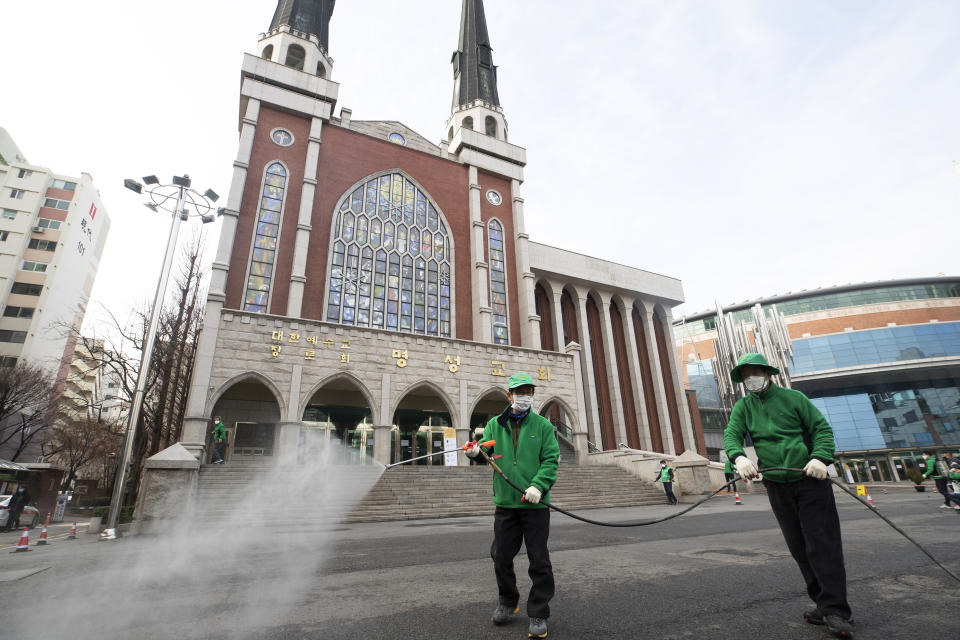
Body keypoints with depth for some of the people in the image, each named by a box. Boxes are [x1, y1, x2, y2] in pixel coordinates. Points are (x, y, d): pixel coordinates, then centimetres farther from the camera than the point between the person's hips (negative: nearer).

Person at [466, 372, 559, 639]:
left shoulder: (543, 425, 2)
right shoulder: (495, 425, 7)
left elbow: (550, 460, -4)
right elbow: (487, 451, 1)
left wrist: (538, 485, -19)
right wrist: (477, 452, -23)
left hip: (535, 504, -2)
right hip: (505, 503, 2)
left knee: (539, 561, 5)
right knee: (501, 558, 13)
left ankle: (538, 614, 23)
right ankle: (508, 602, 37)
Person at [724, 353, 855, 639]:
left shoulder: (792, 398, 1)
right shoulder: (743, 407, 6)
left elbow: (822, 428, 1)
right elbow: (732, 435, -7)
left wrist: (819, 457, -17)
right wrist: (739, 456, -29)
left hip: (810, 480, -3)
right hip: (777, 486, 3)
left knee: (822, 543, -4)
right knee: (799, 548, 8)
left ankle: (836, 610, 4)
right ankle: (822, 602, 21)